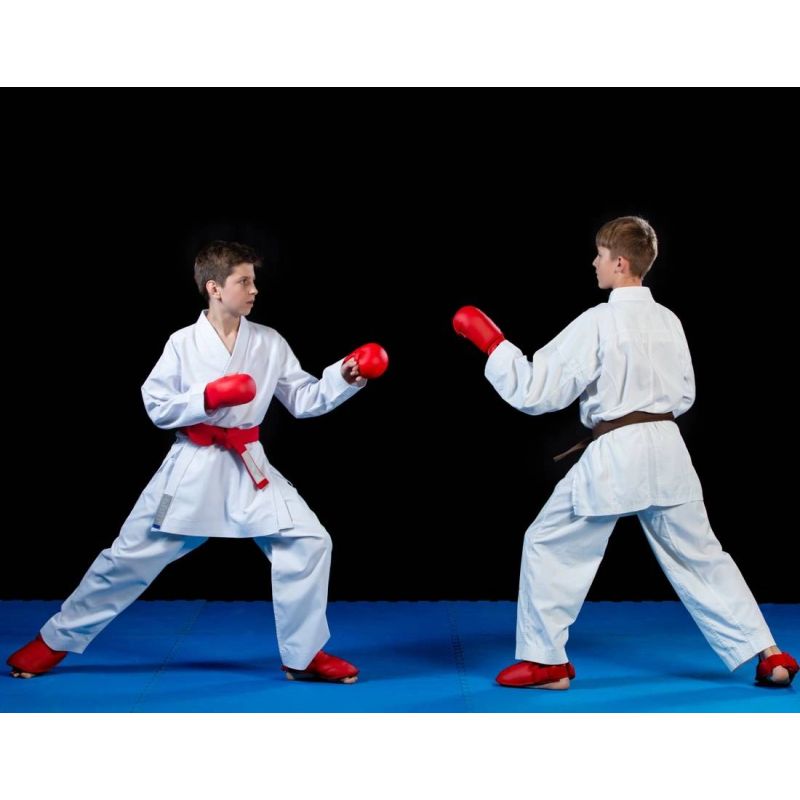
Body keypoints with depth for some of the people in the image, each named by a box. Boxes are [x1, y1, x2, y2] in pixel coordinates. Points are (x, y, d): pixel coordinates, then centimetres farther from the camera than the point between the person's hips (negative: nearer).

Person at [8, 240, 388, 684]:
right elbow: (157, 408, -5)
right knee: (130, 555, 2)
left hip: (248, 466, 3)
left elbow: (304, 399, 1)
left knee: (308, 542, -9)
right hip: (193, 466, -3)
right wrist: (207, 398, -19)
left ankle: (303, 656, 7)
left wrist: (345, 376, -13)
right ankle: (56, 639, 20)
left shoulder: (269, 343, 1)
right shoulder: (183, 343, -6)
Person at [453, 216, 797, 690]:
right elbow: (684, 396, 17)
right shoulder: (668, 321, 7)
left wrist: (491, 342, -3)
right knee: (699, 557, 15)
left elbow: (535, 391, -11)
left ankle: (545, 660, 15)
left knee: (549, 546, 10)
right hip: (667, 450, 6)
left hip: (613, 457, -6)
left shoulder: (597, 323, -12)